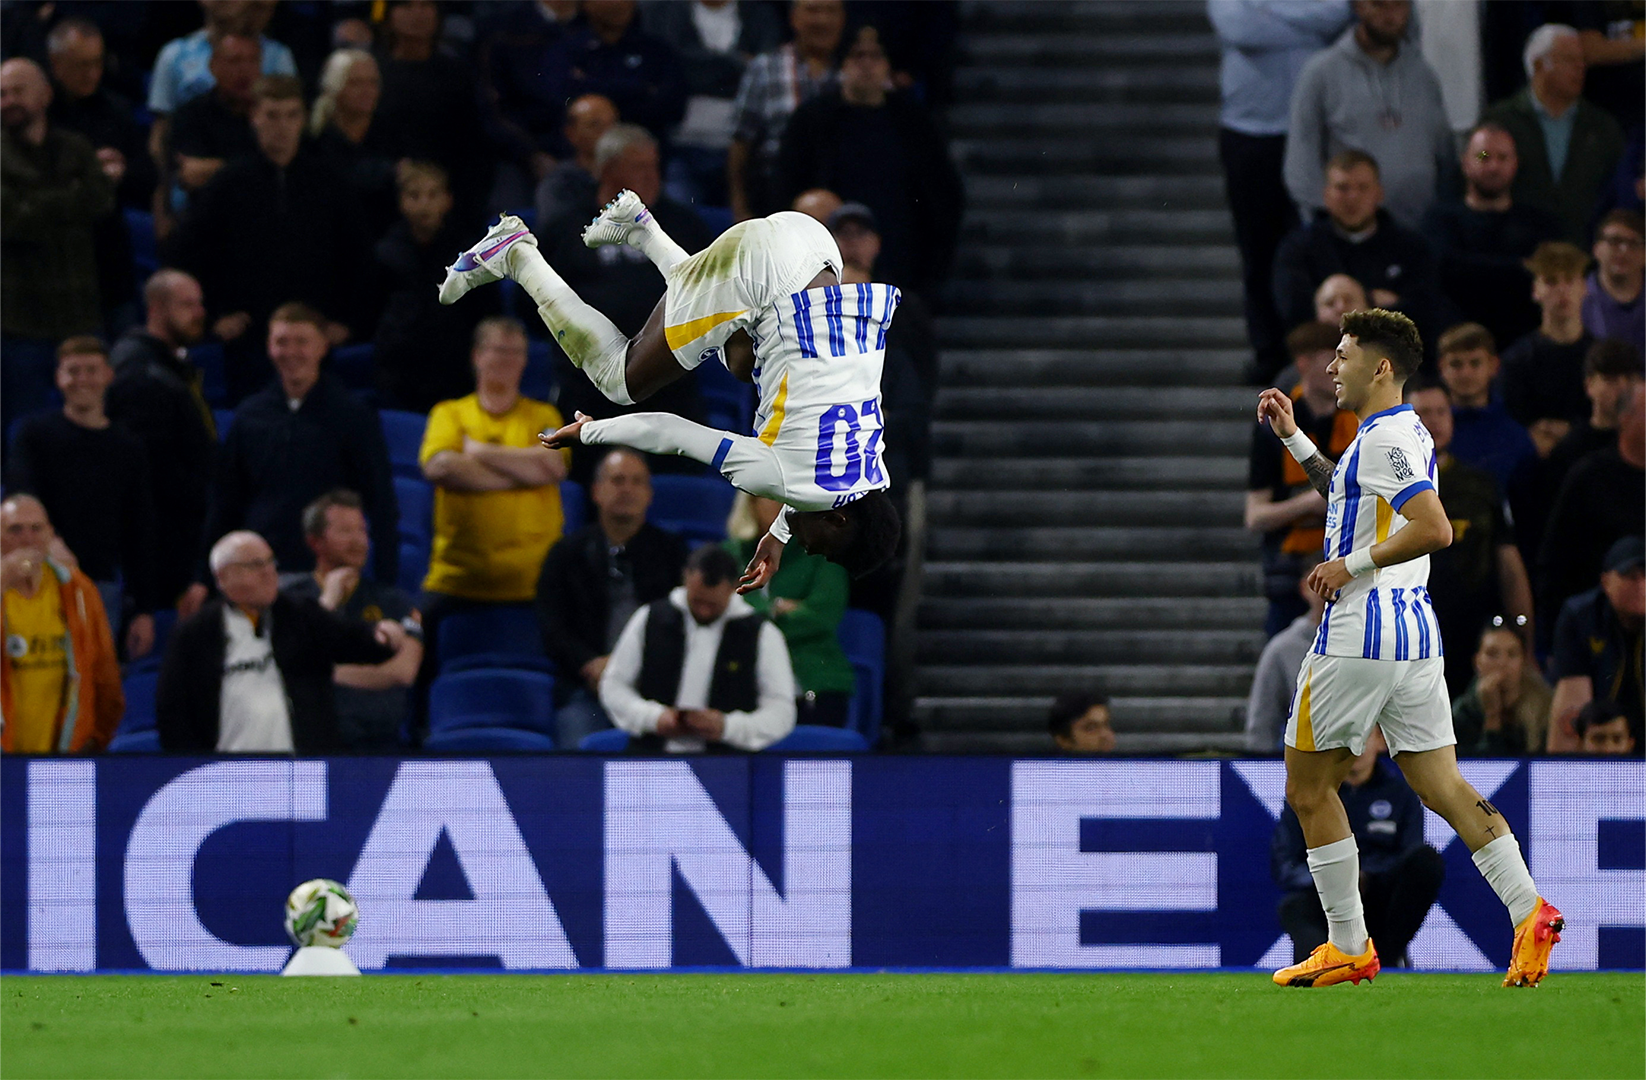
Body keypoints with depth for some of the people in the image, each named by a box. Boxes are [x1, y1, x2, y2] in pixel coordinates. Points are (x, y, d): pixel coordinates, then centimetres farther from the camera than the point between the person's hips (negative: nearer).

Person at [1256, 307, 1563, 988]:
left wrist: (1353, 564, -18)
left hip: (1358, 638, -9)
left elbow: (1434, 528, -26)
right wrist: (1293, 438, 31)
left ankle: (1349, 947, 6)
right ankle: (1528, 913, -12)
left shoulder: (1384, 440, -14)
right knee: (1441, 786, 4)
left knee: (1309, 789, 4)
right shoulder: (1405, 434, 17)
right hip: (1417, 637, 9)